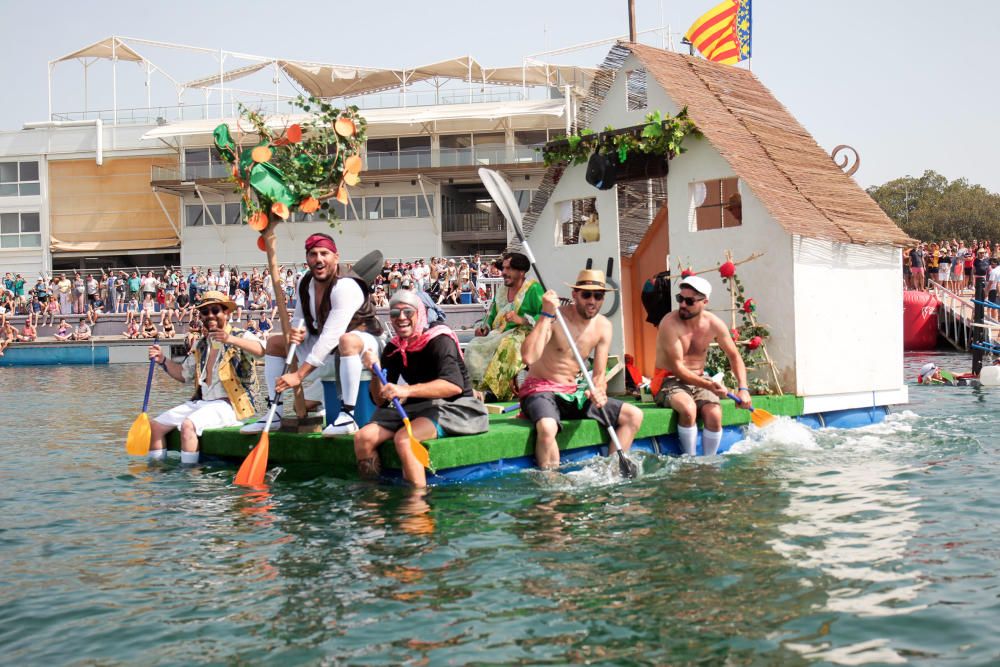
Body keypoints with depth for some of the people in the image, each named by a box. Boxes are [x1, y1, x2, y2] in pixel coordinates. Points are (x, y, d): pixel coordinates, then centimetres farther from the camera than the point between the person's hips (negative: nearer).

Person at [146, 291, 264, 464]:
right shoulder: (201, 346, 19)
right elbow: (184, 375, 29)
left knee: (188, 425, -31)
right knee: (155, 426, -2)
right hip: (201, 403, 8)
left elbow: (262, 350, -25)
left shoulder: (241, 337, -3)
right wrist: (163, 360, 13)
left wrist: (232, 340, -39)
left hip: (229, 404, -8)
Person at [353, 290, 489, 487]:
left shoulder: (439, 340, -12)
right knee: (363, 437, -13)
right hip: (416, 409, 7)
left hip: (453, 407, -7)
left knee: (403, 438, -33)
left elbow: (455, 385, -29)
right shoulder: (393, 349, 7)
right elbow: (381, 400, 8)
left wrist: (407, 390, -35)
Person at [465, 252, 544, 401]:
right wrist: (484, 327, -1)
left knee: (507, 344, -38)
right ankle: (480, 388, -16)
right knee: (473, 347, -17)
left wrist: (522, 320, -25)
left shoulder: (533, 288, -5)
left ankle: (496, 390, -29)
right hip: (499, 334, 7)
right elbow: (492, 315, 19)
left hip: (523, 333, -7)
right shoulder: (501, 291, 16)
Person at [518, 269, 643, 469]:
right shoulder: (555, 317, -16)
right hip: (540, 389, -7)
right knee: (547, 427, -40)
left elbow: (599, 374, 5)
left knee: (634, 415, 0)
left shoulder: (603, 326, 3)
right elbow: (529, 357, -31)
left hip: (573, 392, 7)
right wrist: (546, 315, -31)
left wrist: (598, 391, -19)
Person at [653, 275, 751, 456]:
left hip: (699, 380, 4)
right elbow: (677, 368, -20)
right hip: (669, 381, -4)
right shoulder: (670, 323, -17)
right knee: (689, 408, -34)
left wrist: (743, 389, -3)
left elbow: (734, 356, 10)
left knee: (714, 414, -24)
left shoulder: (714, 324, -2)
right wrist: (708, 385, -31)